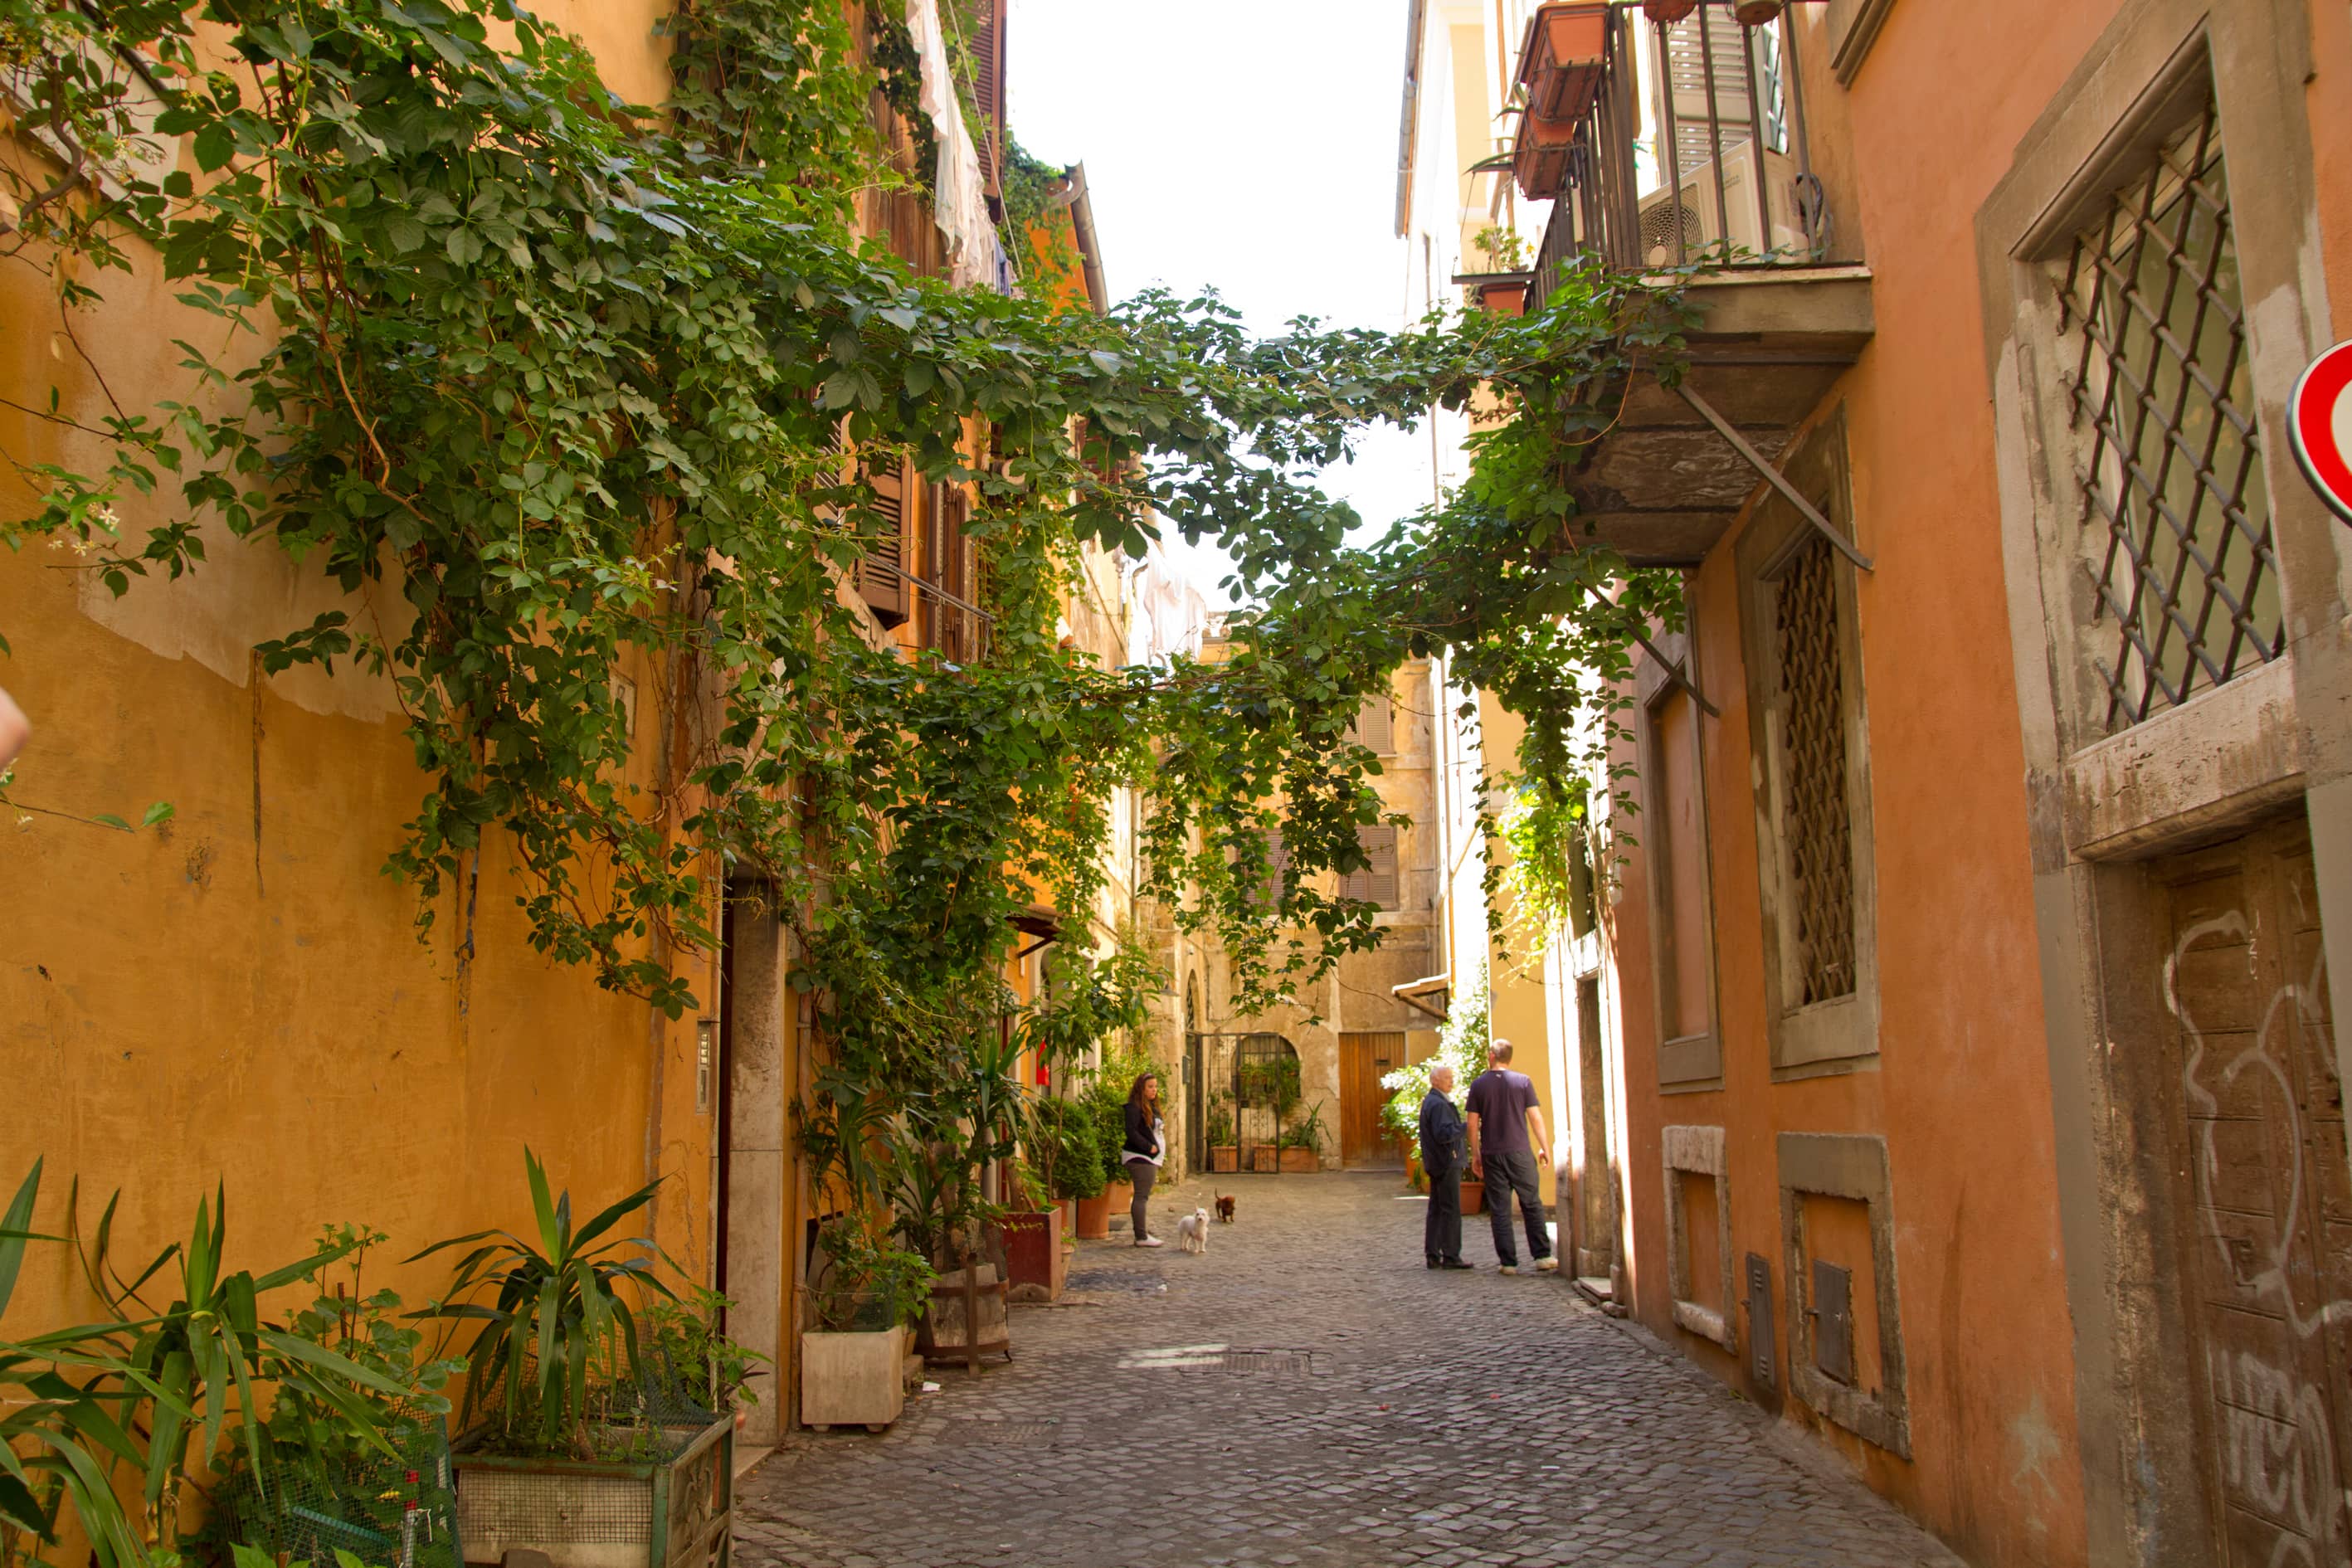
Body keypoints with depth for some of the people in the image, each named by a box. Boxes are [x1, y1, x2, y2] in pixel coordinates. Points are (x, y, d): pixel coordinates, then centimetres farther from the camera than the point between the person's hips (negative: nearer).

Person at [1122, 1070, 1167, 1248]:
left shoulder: (1152, 1107, 17)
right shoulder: (1134, 1107, -13)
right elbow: (1131, 1132, -22)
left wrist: (1161, 1154, 14)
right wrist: (1150, 1147, -19)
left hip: (1151, 1157, 10)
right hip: (1139, 1157, -10)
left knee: (1143, 1196, 13)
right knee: (1141, 1196, -8)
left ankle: (1142, 1232, 18)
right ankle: (1141, 1237, -7)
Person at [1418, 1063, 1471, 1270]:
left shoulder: (1429, 1101, 17)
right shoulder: (1438, 1104, -17)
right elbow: (1443, 1134, -26)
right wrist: (1466, 1128, -19)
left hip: (1436, 1165, 11)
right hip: (1447, 1163, -10)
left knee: (1436, 1210, 11)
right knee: (1451, 1210, -6)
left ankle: (1432, 1255, 14)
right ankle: (1450, 1256, -5)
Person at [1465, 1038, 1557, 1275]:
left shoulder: (1479, 1085, 1)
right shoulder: (1523, 1081, -1)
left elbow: (1473, 1124, 2)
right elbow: (1535, 1117, -1)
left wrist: (1475, 1154, 10)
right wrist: (1545, 1147, 8)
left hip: (1492, 1155, 1)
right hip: (1520, 1152, -1)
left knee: (1499, 1210, 4)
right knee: (1532, 1205, 8)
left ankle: (1509, 1262, 4)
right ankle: (1543, 1257, 5)